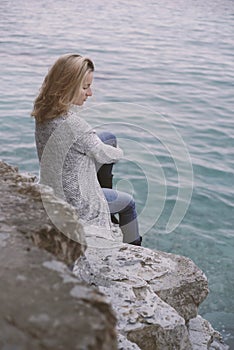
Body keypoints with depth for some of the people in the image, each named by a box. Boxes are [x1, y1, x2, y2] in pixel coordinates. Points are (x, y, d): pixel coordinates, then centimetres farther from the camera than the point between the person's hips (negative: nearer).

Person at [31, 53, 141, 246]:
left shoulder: (43, 112, -7)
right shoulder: (73, 123, -34)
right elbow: (103, 155, -14)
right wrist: (119, 152, 4)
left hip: (53, 188, 8)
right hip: (74, 202, -8)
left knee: (109, 137, 17)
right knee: (128, 203, 19)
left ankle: (107, 201, 32)